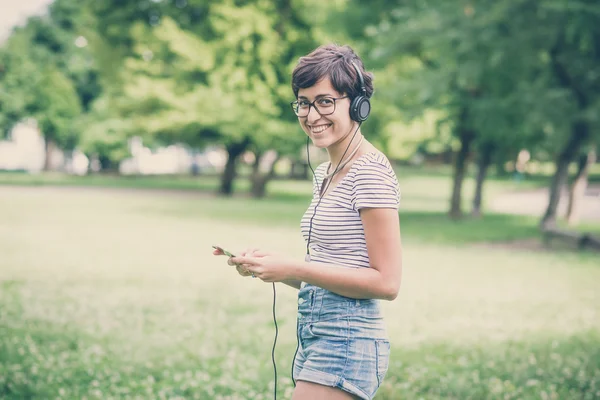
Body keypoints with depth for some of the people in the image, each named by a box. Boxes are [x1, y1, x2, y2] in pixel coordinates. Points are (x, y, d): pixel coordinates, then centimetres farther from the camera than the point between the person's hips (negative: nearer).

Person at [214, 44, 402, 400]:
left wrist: (293, 269, -17)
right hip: (316, 338, 9)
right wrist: (266, 264, 2)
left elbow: (387, 282, -17)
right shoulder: (325, 173, 15)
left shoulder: (371, 172, -12)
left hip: (346, 341, -9)